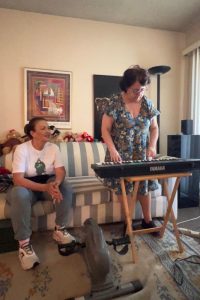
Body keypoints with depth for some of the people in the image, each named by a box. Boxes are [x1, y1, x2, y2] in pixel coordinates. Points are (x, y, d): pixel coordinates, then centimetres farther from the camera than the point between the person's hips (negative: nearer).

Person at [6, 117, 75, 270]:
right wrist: (45, 187, -38)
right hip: (27, 186, -3)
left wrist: (55, 184, -37)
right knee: (19, 195, -37)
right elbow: (18, 179, -25)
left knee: (66, 188, -26)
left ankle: (60, 230, -9)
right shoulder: (22, 149, -16)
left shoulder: (53, 147, -5)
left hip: (49, 183, 3)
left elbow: (61, 171, -12)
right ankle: (24, 243, -23)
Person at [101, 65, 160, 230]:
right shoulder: (114, 103, -9)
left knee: (144, 187, 9)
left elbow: (154, 128, 10)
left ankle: (148, 221, 29)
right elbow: (105, 129, -9)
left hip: (142, 155, 3)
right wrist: (113, 150, -23)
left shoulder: (148, 103, 2)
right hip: (121, 155, -2)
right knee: (124, 188, 3)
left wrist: (152, 146, -7)